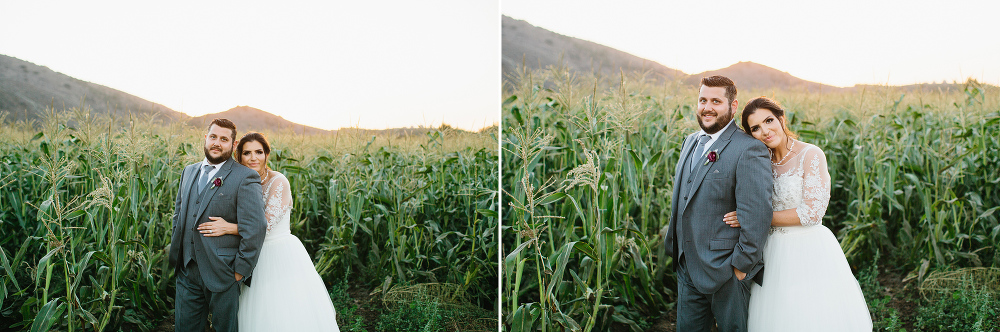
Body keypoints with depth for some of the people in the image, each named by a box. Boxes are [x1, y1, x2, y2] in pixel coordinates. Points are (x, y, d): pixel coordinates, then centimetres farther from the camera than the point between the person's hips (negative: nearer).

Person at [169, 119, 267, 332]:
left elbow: (254, 229, -16)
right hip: (187, 270, 6)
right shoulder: (189, 172, 12)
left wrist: (240, 272, -14)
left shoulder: (245, 178, -10)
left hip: (222, 273, -6)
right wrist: (176, 250, 14)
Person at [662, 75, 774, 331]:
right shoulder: (691, 142, 11)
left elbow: (757, 214, -21)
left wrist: (742, 265, -19)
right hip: (687, 267, 7)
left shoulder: (749, 150, -17)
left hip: (725, 270, -7)